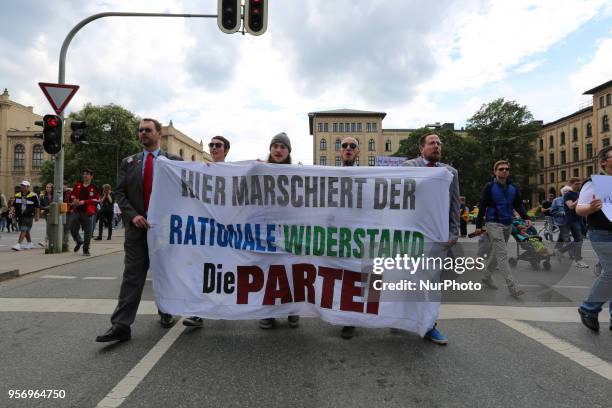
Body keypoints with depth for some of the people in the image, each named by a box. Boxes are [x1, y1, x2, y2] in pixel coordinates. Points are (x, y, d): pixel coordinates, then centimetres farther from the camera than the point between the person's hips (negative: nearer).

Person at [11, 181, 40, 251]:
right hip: (20, 216, 6)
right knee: (26, 231, 15)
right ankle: (29, 243, 28)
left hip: (28, 216, -6)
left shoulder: (33, 196, -6)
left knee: (23, 230, -13)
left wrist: (37, 215, -4)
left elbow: (37, 206, -2)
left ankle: (18, 244, -15)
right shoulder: (17, 196, 9)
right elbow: (14, 206, 16)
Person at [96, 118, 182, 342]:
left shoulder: (173, 161, 3)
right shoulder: (128, 162, 10)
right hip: (137, 226, 1)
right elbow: (119, 193, 5)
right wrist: (133, 215, -10)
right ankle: (121, 325, 1)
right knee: (132, 275, -1)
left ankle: (165, 313, 30)